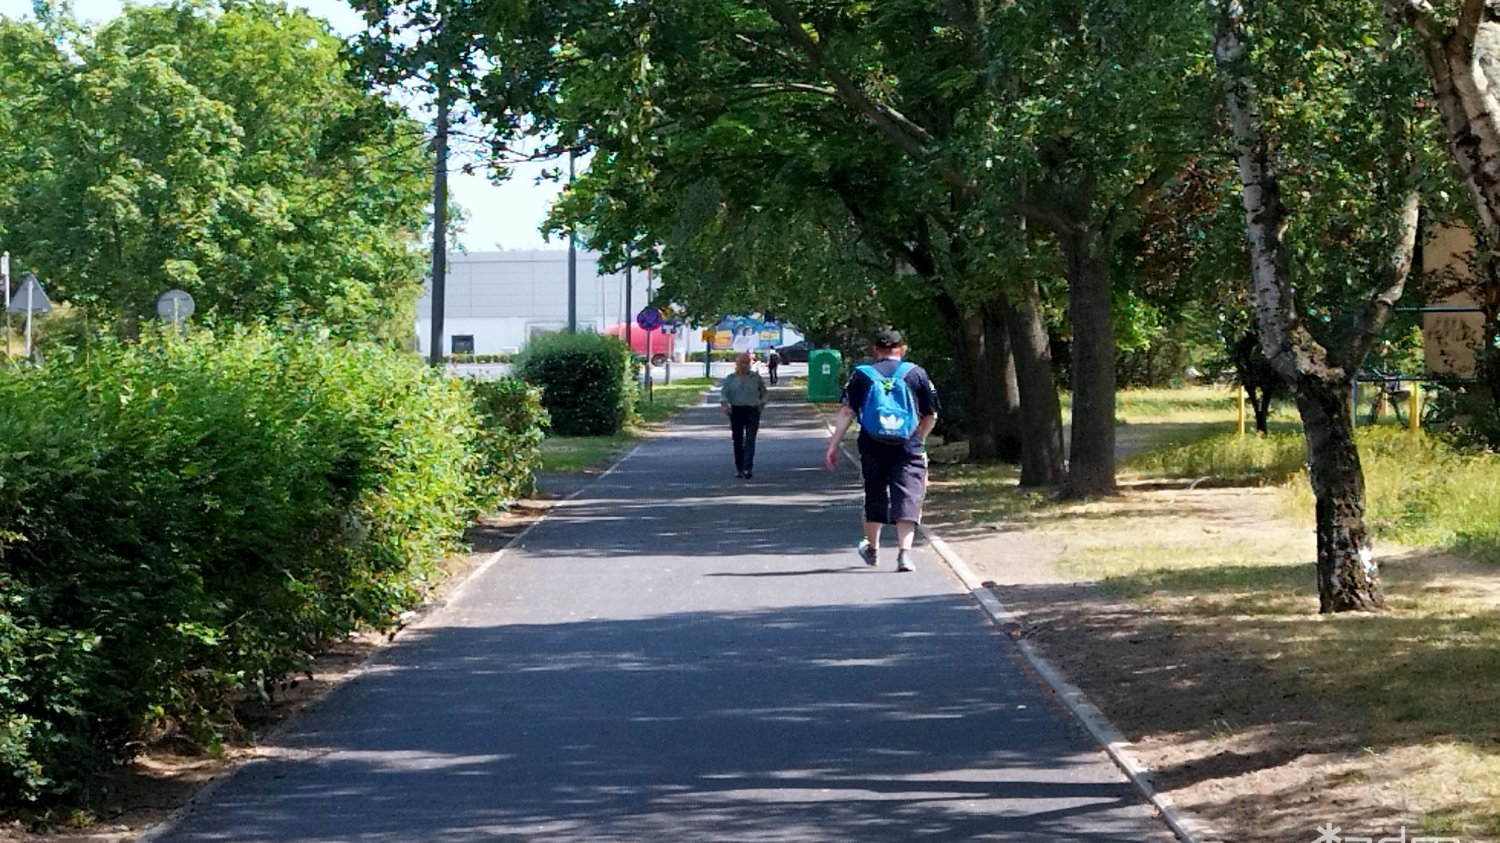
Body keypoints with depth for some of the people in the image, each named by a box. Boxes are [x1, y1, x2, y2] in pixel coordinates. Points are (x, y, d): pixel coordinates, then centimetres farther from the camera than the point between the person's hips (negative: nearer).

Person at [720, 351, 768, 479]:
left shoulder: (756, 377, 5)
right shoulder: (731, 378, 6)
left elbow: (763, 392, 17)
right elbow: (723, 392, -2)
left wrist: (761, 404, 8)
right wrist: (724, 404, -20)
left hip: (752, 411, -2)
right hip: (736, 411, 2)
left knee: (750, 440, -13)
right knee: (737, 440, 5)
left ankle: (748, 468, -21)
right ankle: (739, 467, 16)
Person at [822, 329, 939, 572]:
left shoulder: (861, 374, 4)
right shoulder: (916, 373, 4)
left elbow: (846, 412, -2)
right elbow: (931, 416, 9)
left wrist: (833, 445, 0)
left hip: (873, 448, 2)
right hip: (908, 449, -2)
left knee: (875, 496, 17)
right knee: (907, 499, -3)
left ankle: (872, 548, 34)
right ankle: (904, 551, -18)